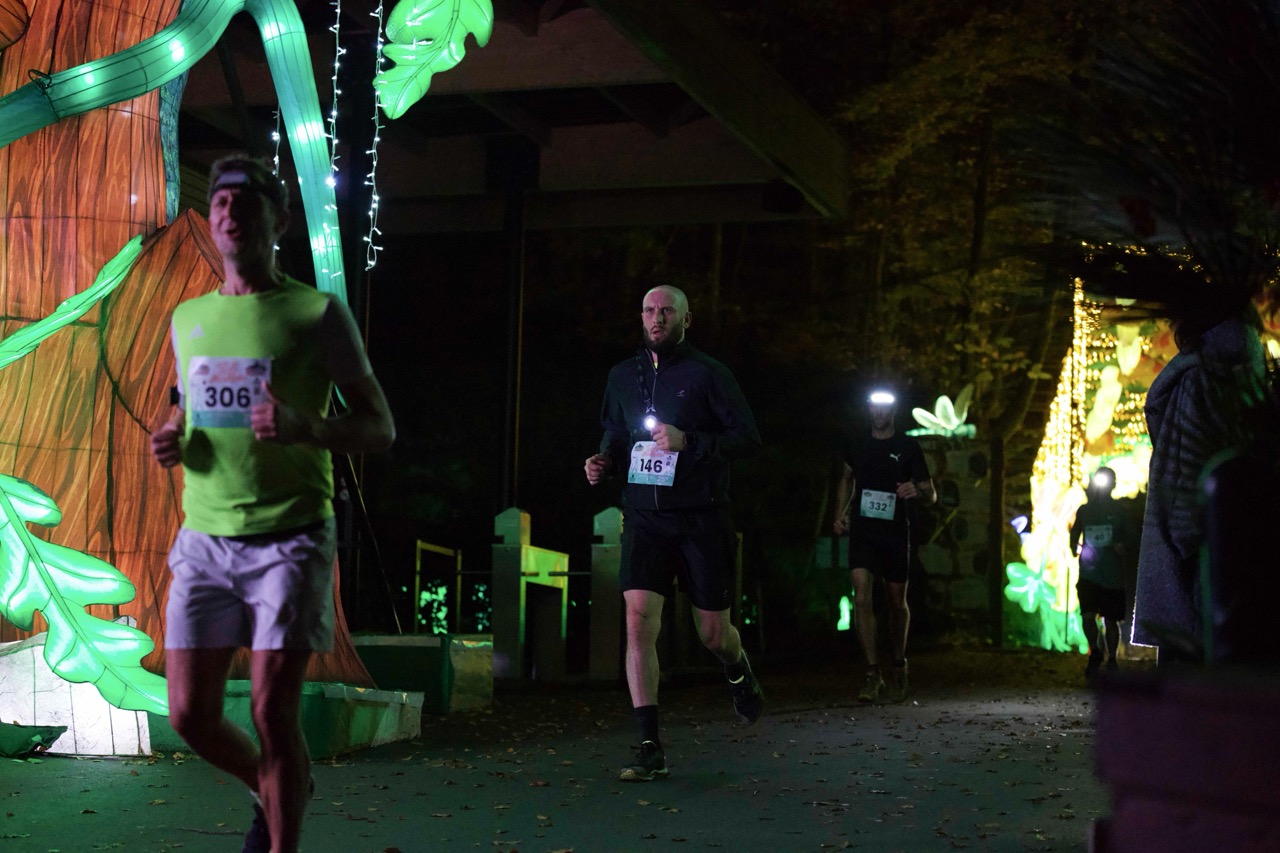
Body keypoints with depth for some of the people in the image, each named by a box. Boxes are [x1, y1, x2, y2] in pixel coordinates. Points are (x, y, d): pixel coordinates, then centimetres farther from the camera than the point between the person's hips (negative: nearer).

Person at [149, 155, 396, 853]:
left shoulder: (317, 314, -1)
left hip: (290, 538, -4)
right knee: (190, 716, 1)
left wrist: (302, 427, -21)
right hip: (205, 537, 4)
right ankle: (275, 790, 31)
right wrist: (170, 440, 5)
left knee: (272, 711, -9)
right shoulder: (187, 317, 14)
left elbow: (379, 428, -1)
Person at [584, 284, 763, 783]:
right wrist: (603, 463, 3)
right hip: (644, 517, 3)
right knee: (639, 623, -14)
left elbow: (748, 438, -7)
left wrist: (689, 442, -21)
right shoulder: (623, 376, 11)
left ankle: (738, 671, 46)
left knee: (713, 634, 7)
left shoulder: (707, 374, -3)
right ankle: (650, 750, -9)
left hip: (702, 520, -2)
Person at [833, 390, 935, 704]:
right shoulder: (857, 446, 8)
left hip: (895, 530, -1)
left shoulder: (908, 447, 1)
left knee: (897, 602, 9)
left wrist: (918, 491, -21)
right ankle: (873, 675, -14)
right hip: (862, 529, 1)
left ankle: (898, 666, 32)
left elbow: (931, 496, 2)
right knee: (861, 598, -15)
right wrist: (840, 514, 14)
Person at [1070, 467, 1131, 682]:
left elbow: (1128, 541, 4)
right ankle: (1095, 651, 10)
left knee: (1110, 620, 6)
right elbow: (1074, 536, 22)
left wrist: (1122, 547, -14)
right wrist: (1076, 548, 7)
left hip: (1113, 576, -1)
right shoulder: (1084, 510, 7)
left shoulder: (1119, 512, 1)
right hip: (1088, 574, 1)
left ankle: (1111, 659, 22)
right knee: (1087, 615, -14)